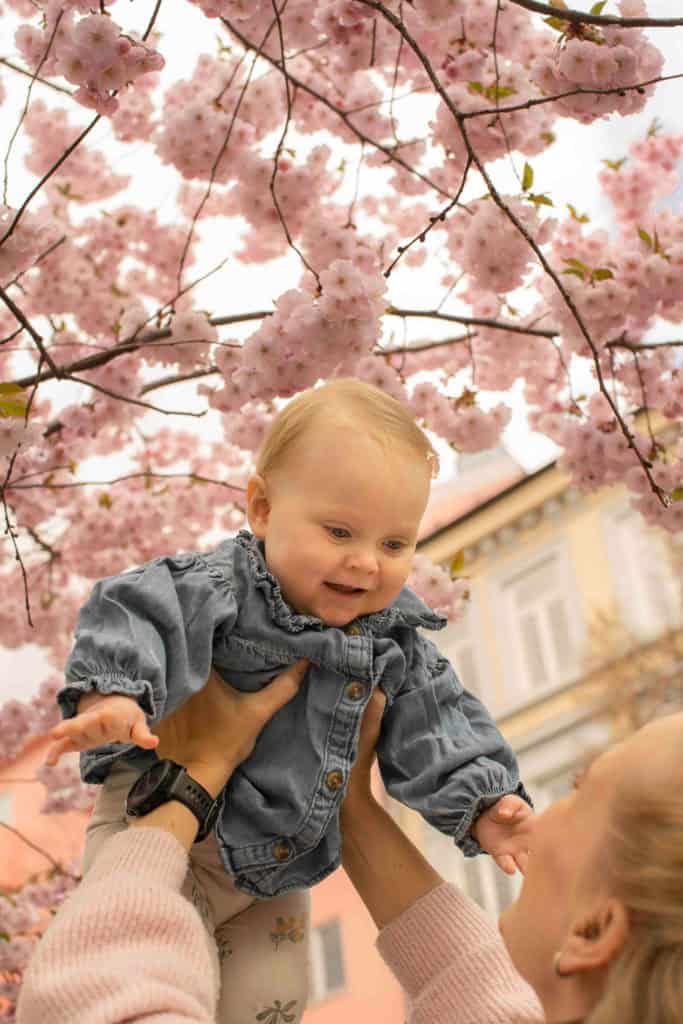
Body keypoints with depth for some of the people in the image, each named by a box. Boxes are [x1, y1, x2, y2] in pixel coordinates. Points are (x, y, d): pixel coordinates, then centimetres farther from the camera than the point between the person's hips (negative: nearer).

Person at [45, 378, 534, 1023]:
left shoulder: (394, 644, -4)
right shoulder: (218, 591, -21)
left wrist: (481, 806, -14)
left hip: (277, 866, 6)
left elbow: (434, 730, 0)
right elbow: (135, 614, -31)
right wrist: (108, 695, -49)